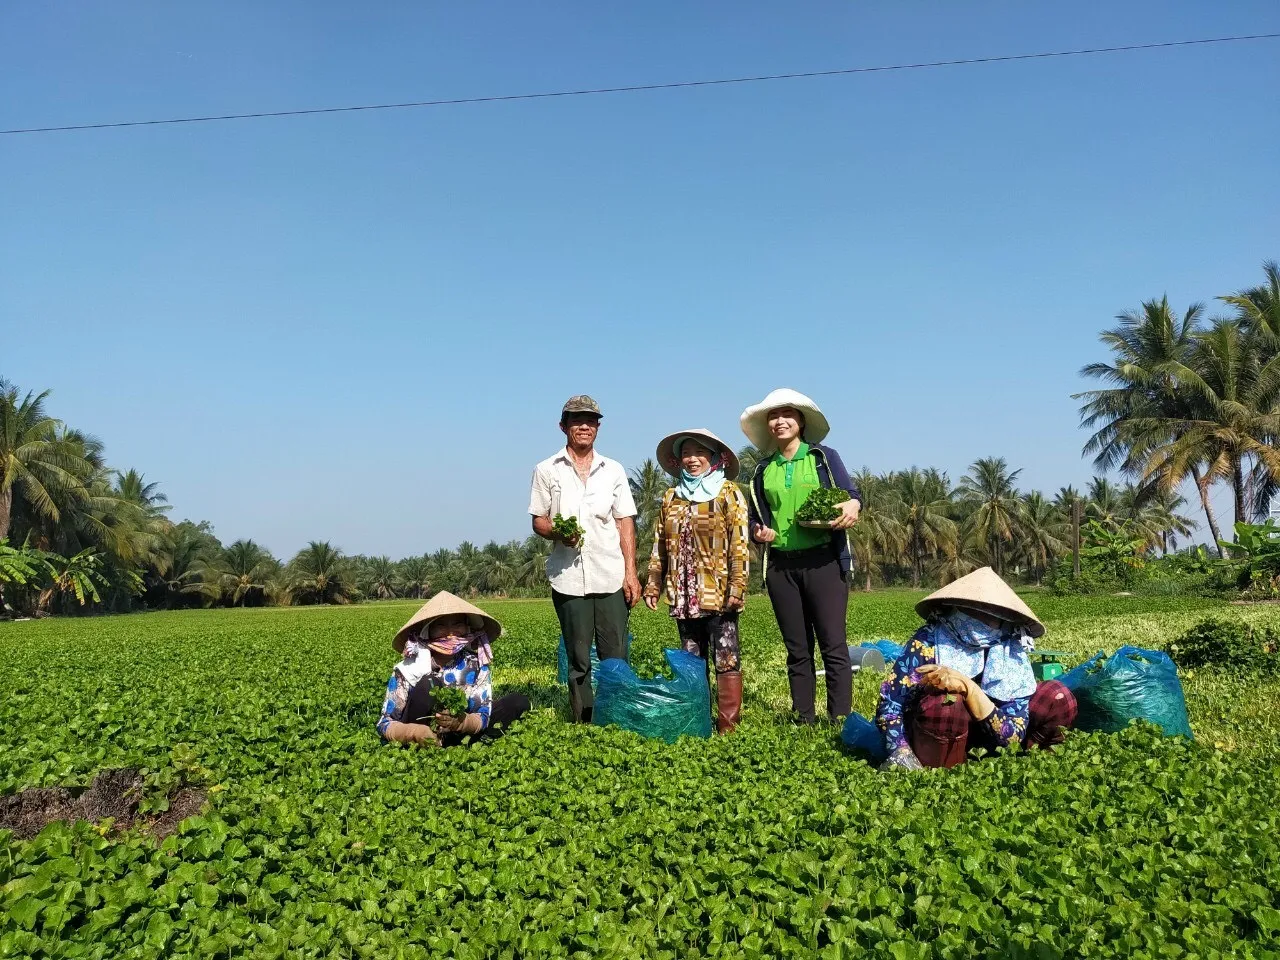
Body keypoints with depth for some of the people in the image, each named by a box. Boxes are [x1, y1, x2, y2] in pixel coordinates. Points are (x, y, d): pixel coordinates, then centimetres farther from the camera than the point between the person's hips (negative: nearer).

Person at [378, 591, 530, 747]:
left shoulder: (476, 664, -8)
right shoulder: (408, 670, -15)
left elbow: (483, 715, -11)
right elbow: (384, 724, -13)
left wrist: (461, 722, -35)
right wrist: (413, 732, -36)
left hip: (460, 735, 3)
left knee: (519, 702, -10)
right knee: (426, 685, -28)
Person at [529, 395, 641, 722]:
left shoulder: (613, 470, 12)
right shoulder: (547, 471, 7)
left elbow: (625, 523, 10)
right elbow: (538, 521, 8)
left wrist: (631, 572, 1)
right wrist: (558, 532, -15)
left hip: (611, 577, 1)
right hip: (568, 578, -1)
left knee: (616, 658, -1)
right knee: (578, 659, 5)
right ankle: (584, 725, 13)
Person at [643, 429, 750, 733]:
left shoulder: (729, 493, -1)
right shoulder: (671, 498, 14)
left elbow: (739, 545, -9)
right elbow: (660, 547, 16)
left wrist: (737, 586, -17)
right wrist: (653, 586, 11)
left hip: (718, 595, -5)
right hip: (684, 597, 5)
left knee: (726, 659, -3)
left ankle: (727, 723, 3)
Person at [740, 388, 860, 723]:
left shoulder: (824, 457, 5)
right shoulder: (763, 470, 13)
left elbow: (852, 495, 3)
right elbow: (755, 517, 19)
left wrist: (852, 506, -20)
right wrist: (758, 531, -3)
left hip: (823, 562, -3)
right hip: (780, 566, 3)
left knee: (833, 646, -5)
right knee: (797, 650, 9)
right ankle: (803, 721, 16)